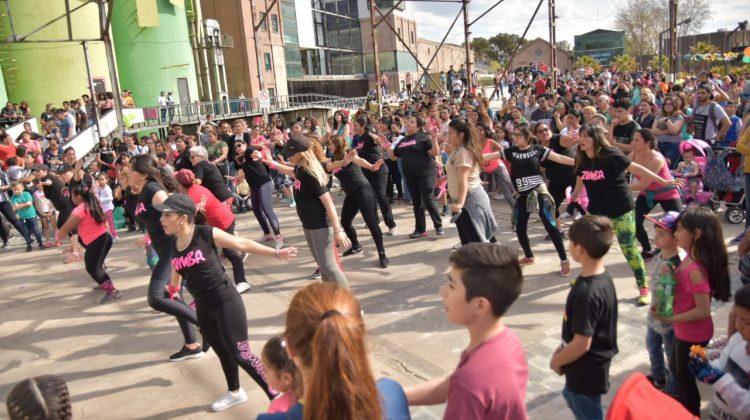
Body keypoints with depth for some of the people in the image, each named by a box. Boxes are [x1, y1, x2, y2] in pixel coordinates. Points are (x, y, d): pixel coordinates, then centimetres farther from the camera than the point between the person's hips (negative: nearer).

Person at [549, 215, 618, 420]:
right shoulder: (604, 277, -6)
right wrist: (563, 347, 13)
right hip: (593, 363, 9)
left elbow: (581, 344, -28)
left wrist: (556, 360, -12)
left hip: (586, 369, -9)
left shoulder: (586, 292, -34)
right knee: (571, 397, 31)